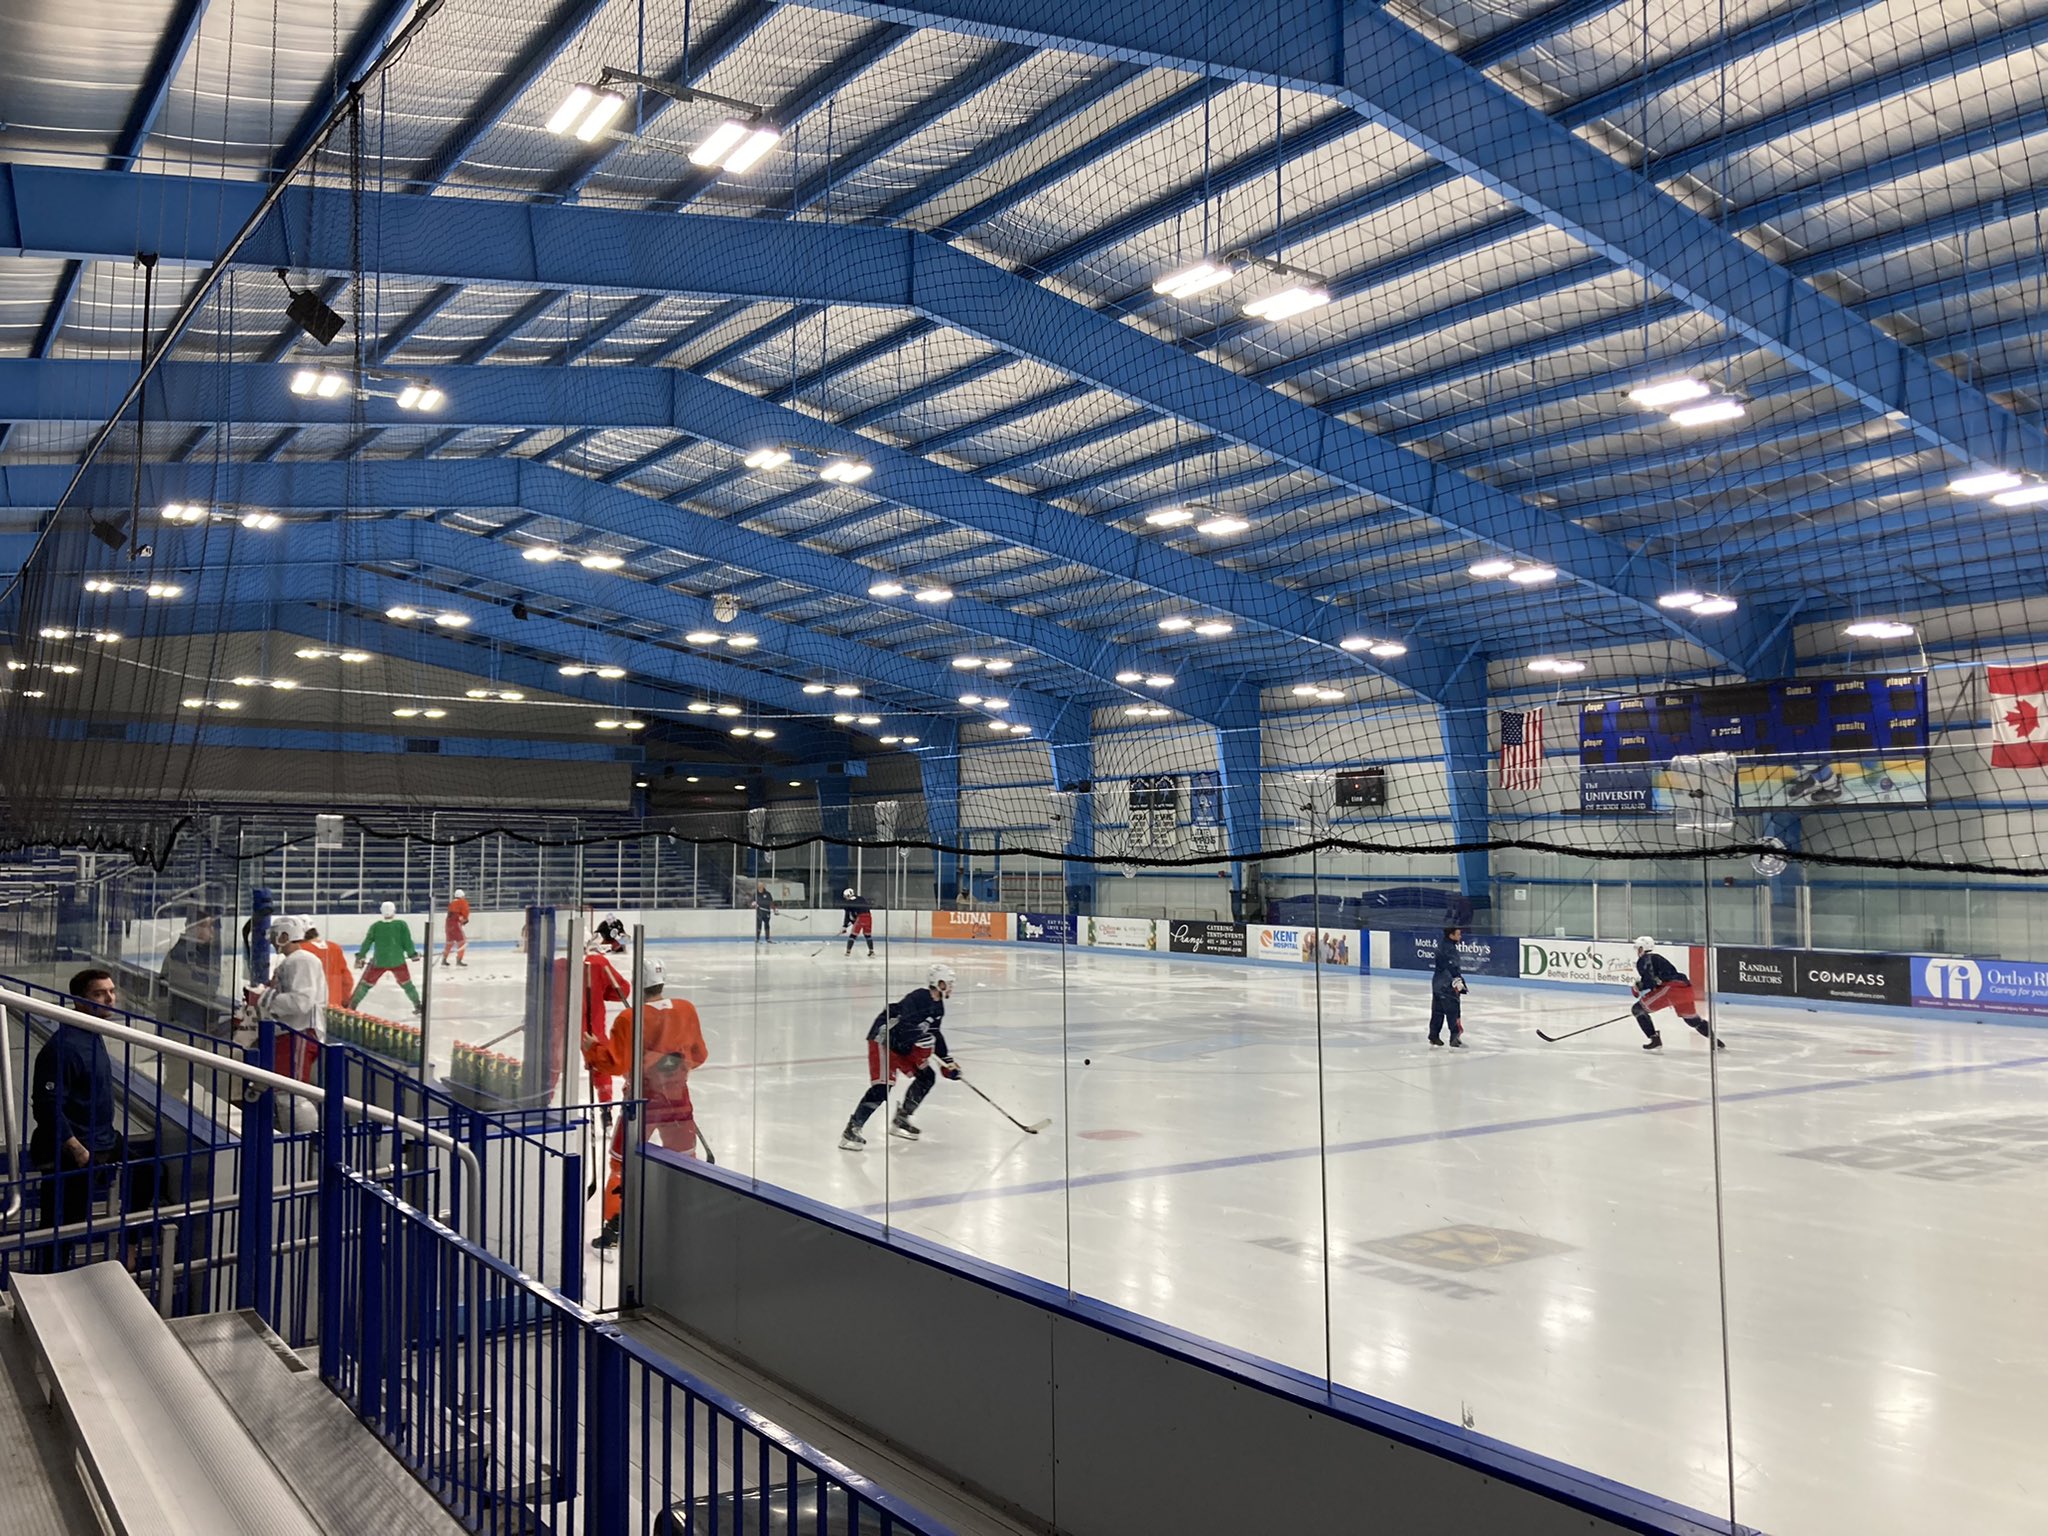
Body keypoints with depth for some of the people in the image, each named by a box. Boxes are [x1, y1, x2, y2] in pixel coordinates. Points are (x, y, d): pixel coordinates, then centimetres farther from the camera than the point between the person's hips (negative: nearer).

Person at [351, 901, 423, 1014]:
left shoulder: (375, 926, -3)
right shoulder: (401, 925, -5)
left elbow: (367, 942, -1)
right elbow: (407, 942, -5)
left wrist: (360, 956, 10)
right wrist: (413, 954, 10)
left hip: (379, 961, 0)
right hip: (397, 961, 0)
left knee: (366, 983, 14)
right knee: (406, 983, 18)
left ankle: (351, 1006, 13)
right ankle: (419, 1006, 18)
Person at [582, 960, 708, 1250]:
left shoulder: (630, 1019, -15)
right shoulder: (686, 1010, -1)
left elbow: (617, 1063, -15)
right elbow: (698, 1055, 9)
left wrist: (591, 1049, -3)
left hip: (643, 1100, -4)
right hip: (678, 1098, 4)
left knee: (623, 1161, 7)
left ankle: (614, 1225, 7)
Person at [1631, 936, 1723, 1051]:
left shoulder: (1643, 960, 6)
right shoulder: (1658, 958, 32)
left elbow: (1649, 980, -12)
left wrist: (1638, 987, 2)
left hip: (1669, 989, -8)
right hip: (1685, 988, 8)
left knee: (1638, 1009, 3)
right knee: (1693, 1019, 29)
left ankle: (1655, 1040, -3)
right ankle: (1717, 1041, 25)